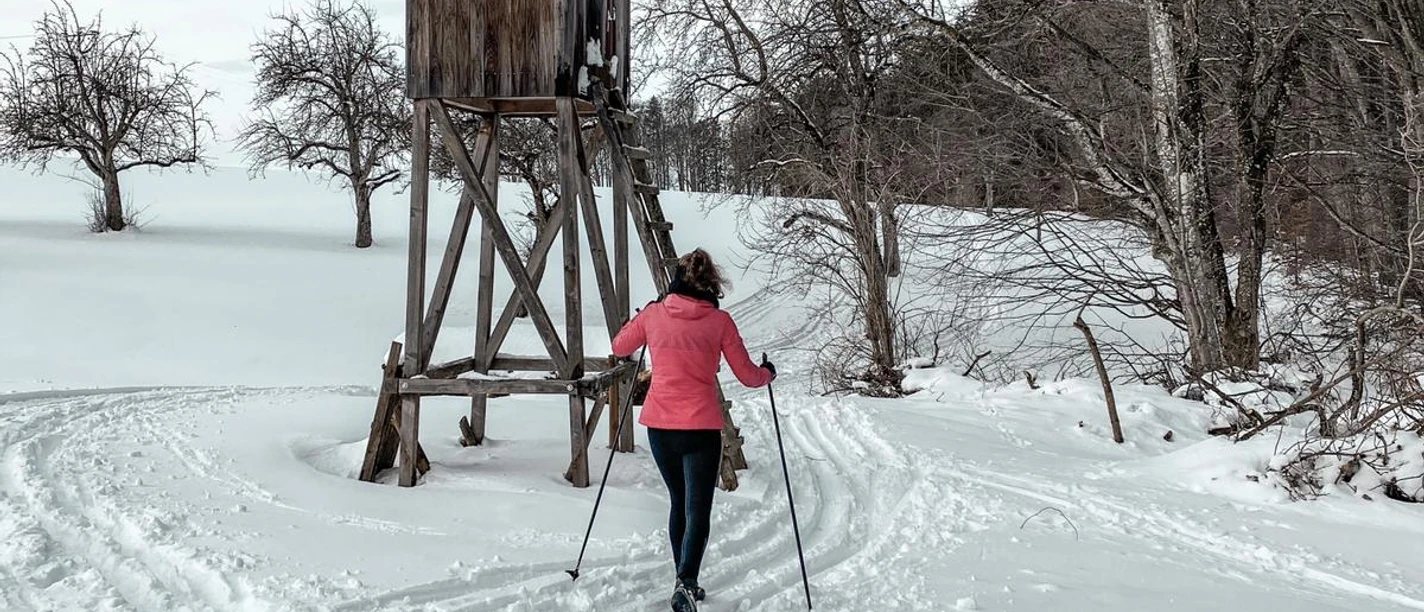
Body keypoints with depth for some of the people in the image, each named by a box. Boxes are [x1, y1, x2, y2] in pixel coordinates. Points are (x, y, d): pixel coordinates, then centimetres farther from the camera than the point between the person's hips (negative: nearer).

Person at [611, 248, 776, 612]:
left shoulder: (653, 314, 2)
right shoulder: (719, 321, -4)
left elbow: (619, 348, 19)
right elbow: (748, 376, 1)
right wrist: (768, 374, 23)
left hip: (659, 424, 3)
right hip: (700, 426, -3)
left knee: (679, 502, 20)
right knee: (697, 510, -2)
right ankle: (685, 582, -24)